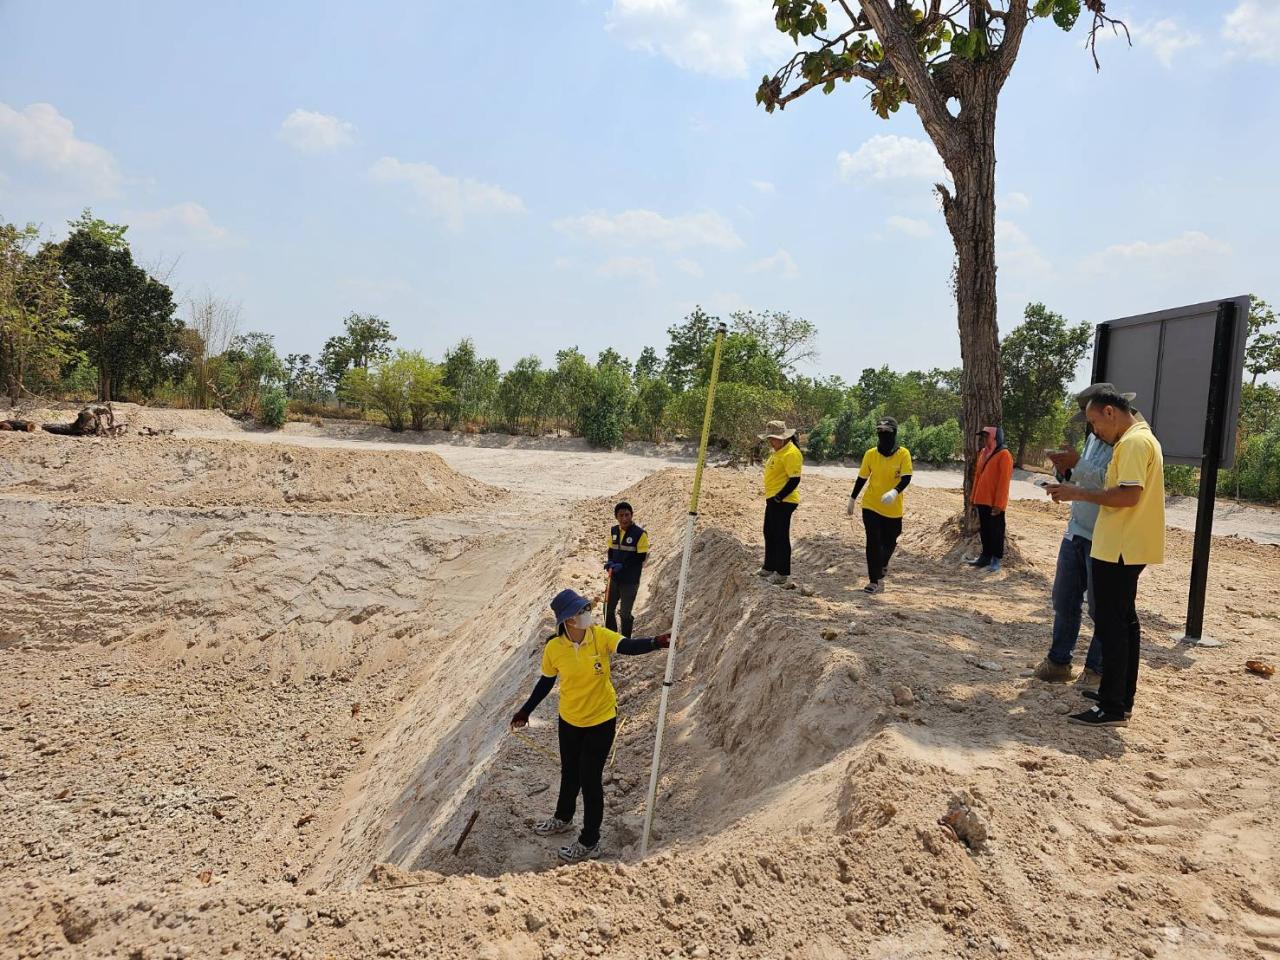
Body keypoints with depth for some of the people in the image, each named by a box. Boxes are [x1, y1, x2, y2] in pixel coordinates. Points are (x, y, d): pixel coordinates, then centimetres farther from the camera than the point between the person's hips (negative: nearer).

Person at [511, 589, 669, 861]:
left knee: (590, 780, 4)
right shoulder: (554, 648, -15)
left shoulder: (600, 636, -19)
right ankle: (563, 818, 52)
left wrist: (655, 642, -55)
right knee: (569, 773, 24)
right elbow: (545, 683, 0)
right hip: (569, 721, 3)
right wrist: (526, 711, 9)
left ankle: (590, 842, 22)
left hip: (601, 721, -3)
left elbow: (629, 646, -35)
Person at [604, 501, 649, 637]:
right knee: (608, 609, 15)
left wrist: (621, 566, -21)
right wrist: (610, 563, -5)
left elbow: (641, 557, -15)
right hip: (614, 578, 6)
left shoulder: (640, 534, -15)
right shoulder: (614, 531, 3)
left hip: (630, 581, -6)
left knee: (625, 613, 3)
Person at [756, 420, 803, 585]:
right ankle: (769, 567, 31)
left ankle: (782, 573, 5)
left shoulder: (791, 453, -17)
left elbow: (795, 479, -21)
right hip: (773, 499, 10)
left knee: (780, 536, -3)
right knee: (769, 534, 18)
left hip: (783, 501, -10)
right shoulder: (778, 451, 14)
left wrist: (779, 497, -21)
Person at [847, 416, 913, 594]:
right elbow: (862, 478, 6)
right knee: (873, 543, -7)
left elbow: (906, 478, -15)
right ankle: (875, 580, -2)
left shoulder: (903, 454, -8)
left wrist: (895, 492, -34)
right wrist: (852, 500, 10)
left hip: (893, 508, 0)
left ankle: (882, 564, 47)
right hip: (871, 506, 0)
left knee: (889, 542, 16)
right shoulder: (870, 454, -3)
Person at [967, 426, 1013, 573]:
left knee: (996, 530, 0)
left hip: (994, 502, -7)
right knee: (984, 529, 13)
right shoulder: (983, 453, 12)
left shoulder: (1004, 455, -12)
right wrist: (974, 496, 15)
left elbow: (1004, 481, -16)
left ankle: (997, 560, 6)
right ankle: (985, 556, 22)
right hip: (982, 500, 8)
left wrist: (999, 504, -18)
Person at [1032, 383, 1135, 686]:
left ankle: (1096, 669, 17)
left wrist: (1077, 464, -25)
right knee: (1064, 600, 12)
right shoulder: (1094, 438, 12)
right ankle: (1058, 661, 23)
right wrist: (1065, 468, 0)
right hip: (1076, 533, 8)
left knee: (1100, 609, 4)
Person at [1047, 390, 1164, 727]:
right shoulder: (1140, 438, 17)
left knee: (1112, 625, -6)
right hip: (1126, 548, 11)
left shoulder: (1133, 442, -16)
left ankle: (1112, 708, -2)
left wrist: (1080, 493, -17)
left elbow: (1129, 495, -25)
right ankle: (1121, 697, 25)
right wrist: (1082, 492, 13)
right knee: (1124, 622, 16)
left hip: (1118, 549, -11)